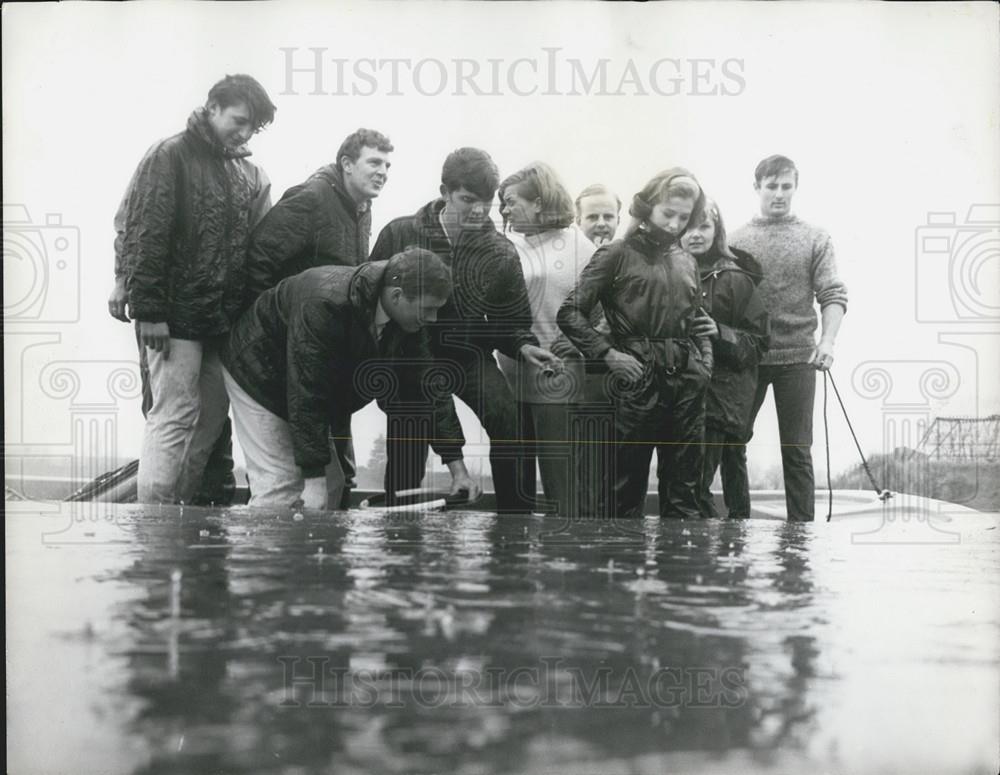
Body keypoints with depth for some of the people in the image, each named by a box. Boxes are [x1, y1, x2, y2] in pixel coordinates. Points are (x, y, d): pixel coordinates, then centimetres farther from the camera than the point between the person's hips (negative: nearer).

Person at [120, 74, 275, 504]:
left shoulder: (251, 174, 14)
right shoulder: (171, 156, -5)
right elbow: (142, 235, -11)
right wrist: (148, 310, -15)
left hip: (226, 322, 6)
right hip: (178, 317, -6)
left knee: (210, 421, 8)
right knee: (173, 417, -7)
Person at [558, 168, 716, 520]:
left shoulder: (686, 262, 16)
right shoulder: (617, 255, -1)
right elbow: (570, 313, -5)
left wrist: (705, 361, 9)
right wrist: (608, 353, -12)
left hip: (688, 382, 5)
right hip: (638, 378, -5)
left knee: (684, 485, 8)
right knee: (627, 488, 0)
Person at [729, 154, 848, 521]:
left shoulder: (815, 238, 3)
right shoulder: (738, 239, 5)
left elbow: (833, 295, -3)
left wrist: (827, 341, -18)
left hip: (798, 358, -1)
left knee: (797, 452, 4)